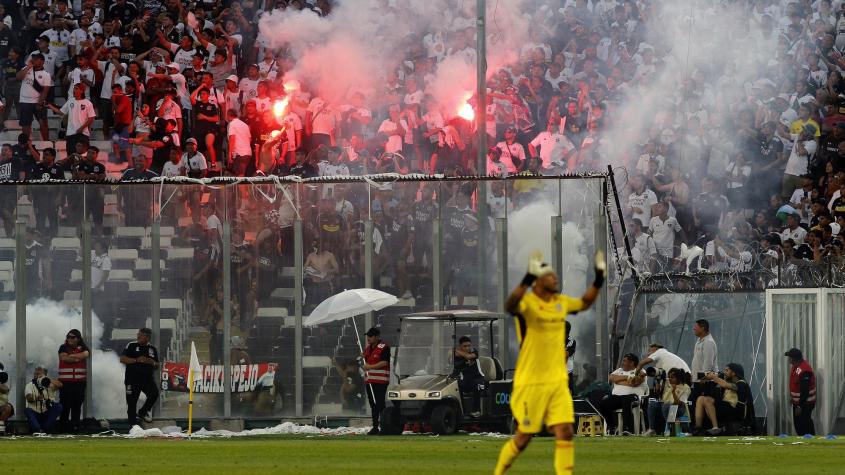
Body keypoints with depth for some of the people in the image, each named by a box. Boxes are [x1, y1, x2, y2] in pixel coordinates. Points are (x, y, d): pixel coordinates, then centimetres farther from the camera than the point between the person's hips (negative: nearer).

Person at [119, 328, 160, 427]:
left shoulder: (152, 349, 12)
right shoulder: (131, 346, 1)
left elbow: (157, 366, 18)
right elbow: (122, 359, -8)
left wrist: (152, 363, -7)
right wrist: (136, 360, -17)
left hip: (147, 378, 3)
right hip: (132, 379, -3)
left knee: (154, 394, -19)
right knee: (132, 401, -2)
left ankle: (142, 412, 5)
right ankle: (133, 424, 8)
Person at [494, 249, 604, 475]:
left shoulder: (560, 302, 10)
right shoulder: (527, 302, -13)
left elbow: (584, 303, 30)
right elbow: (510, 306, -37)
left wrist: (598, 280, 17)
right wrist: (528, 278, -48)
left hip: (557, 382, 6)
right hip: (531, 383, -6)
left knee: (565, 432, -6)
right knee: (523, 437, 2)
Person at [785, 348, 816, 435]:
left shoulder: (804, 370, -28)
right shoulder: (796, 366, 3)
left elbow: (804, 390, -27)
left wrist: (800, 406, -24)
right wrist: (792, 397, 22)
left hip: (805, 403, -10)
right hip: (797, 401, 10)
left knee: (805, 425, -4)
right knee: (797, 423, 16)